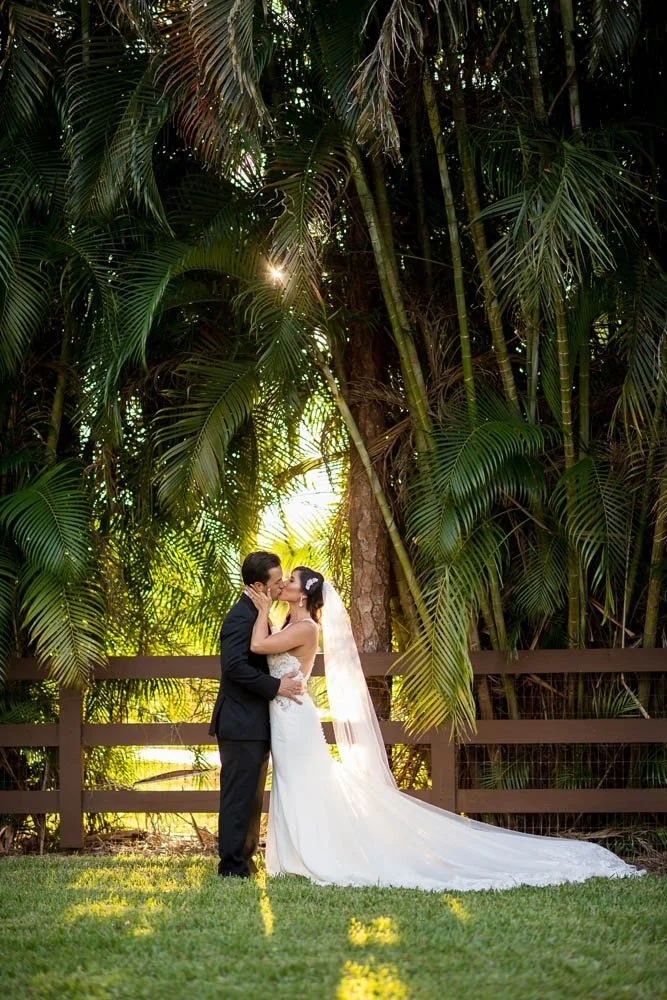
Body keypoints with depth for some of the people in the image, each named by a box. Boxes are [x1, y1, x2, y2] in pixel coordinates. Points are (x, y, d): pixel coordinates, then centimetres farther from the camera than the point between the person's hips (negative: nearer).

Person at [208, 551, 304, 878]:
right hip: (242, 725, -10)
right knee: (239, 796, -6)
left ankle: (243, 860, 21)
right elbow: (234, 666, -27)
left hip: (255, 726, 10)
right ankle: (233, 866, -2)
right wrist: (276, 686, -23)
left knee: (250, 798, 15)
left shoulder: (255, 615, 16)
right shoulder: (241, 618, -17)